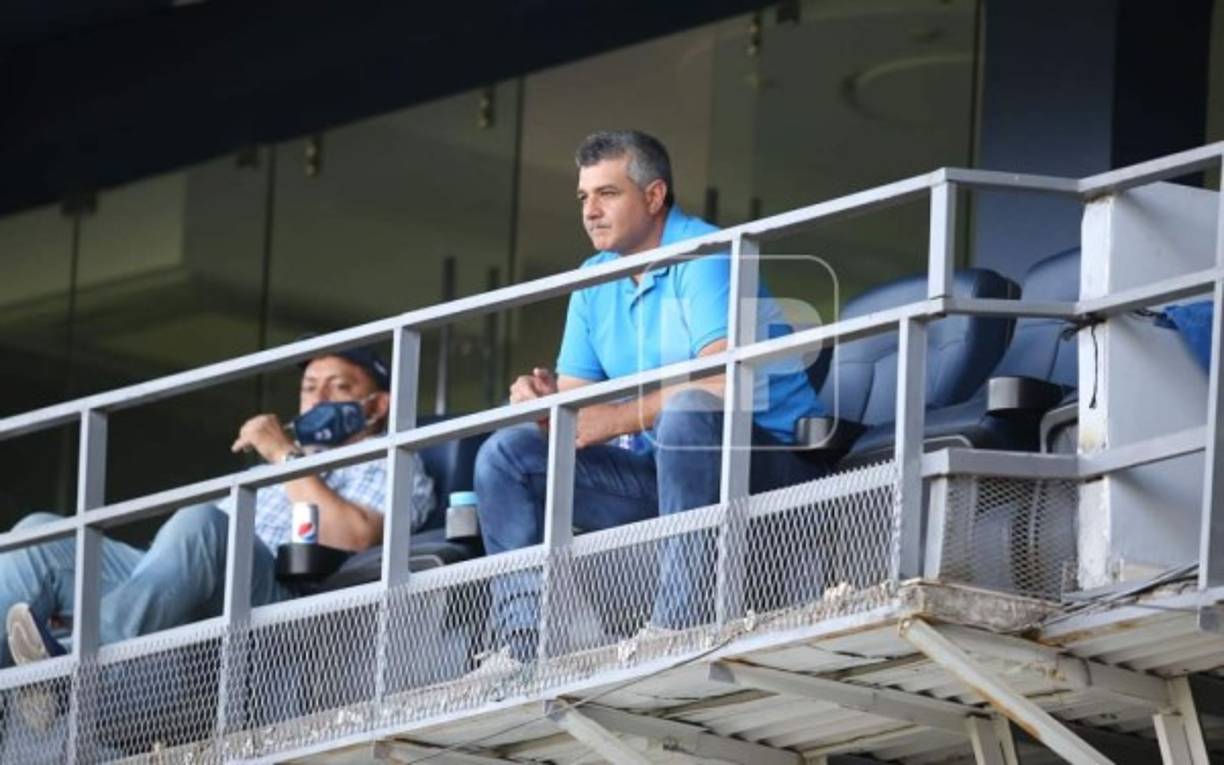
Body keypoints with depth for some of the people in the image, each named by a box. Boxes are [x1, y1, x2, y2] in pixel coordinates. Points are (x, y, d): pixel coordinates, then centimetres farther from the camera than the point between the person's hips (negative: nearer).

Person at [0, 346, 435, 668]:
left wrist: (285, 456, -1)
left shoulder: (387, 467, 19)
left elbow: (353, 537, -5)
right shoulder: (272, 466, 41)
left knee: (199, 521, -37)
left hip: (273, 599, -7)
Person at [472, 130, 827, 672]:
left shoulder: (704, 256, -14)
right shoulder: (595, 281, 12)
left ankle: (678, 622, -39)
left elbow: (720, 380, -29)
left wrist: (616, 419, -27)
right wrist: (545, 398, -15)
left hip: (769, 460, -9)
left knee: (687, 413, -41)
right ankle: (523, 642, -11)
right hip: (661, 469, 9)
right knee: (505, 455, 3)